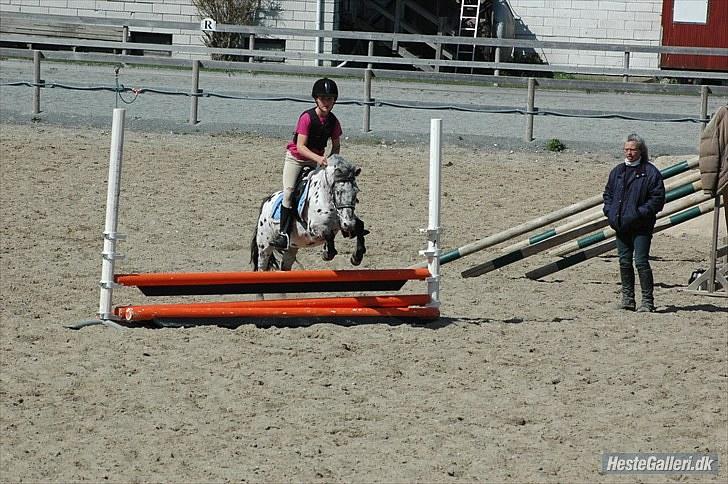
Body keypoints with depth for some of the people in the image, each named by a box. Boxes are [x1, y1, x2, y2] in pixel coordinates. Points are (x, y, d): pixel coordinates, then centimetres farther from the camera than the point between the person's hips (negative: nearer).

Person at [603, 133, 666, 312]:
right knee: (624, 262, 10)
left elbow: (657, 199, -8)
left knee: (641, 262, -9)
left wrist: (640, 213, -16)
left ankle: (647, 301, -5)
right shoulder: (617, 171, 13)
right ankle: (627, 299, 17)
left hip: (641, 227, -6)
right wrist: (609, 211, 4)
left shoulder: (650, 173, -5)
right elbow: (608, 193, 21)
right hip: (620, 225, 6)